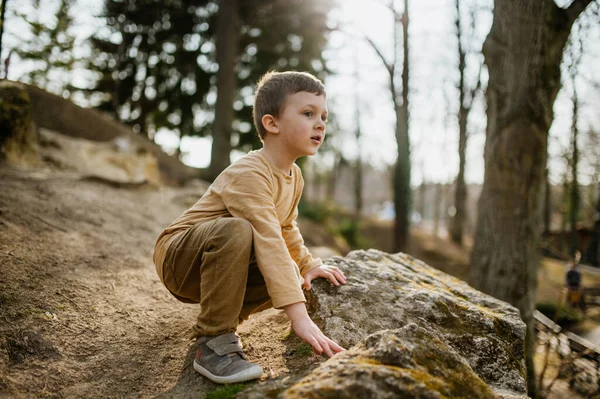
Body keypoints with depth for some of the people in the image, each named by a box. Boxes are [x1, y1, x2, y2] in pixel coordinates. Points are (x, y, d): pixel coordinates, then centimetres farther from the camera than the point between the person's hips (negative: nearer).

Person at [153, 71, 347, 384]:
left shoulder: (294, 176, 1)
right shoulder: (249, 174, -28)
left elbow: (285, 229, 19)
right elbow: (268, 242, -38)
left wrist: (308, 264, 5)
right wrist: (299, 317, -42)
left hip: (213, 260, 8)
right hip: (177, 255, -8)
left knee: (292, 275, -10)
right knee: (235, 230, -37)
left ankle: (223, 314, 12)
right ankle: (213, 342, -24)